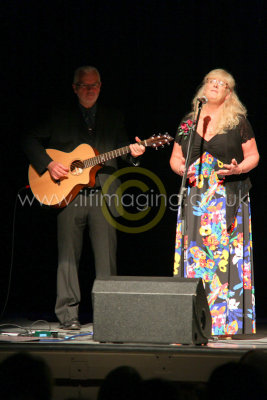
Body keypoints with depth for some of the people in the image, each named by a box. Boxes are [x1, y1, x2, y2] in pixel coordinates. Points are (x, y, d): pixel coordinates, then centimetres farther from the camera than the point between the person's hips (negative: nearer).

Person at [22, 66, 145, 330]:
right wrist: (49, 164, -6)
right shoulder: (60, 117, 10)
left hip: (103, 195, 1)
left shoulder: (113, 119, 17)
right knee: (68, 255, -2)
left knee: (106, 256, -2)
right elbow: (30, 142, 8)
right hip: (69, 195, -1)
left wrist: (133, 153, -8)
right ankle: (68, 314, 2)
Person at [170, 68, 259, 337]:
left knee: (225, 254, -7)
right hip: (195, 200, 3)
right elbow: (175, 157, 18)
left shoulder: (238, 121, 3)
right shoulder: (188, 122, 12)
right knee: (194, 256, -1)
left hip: (227, 199, -3)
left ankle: (226, 323, -6)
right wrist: (180, 168, -4)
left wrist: (238, 169, -14)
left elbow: (253, 156, 6)